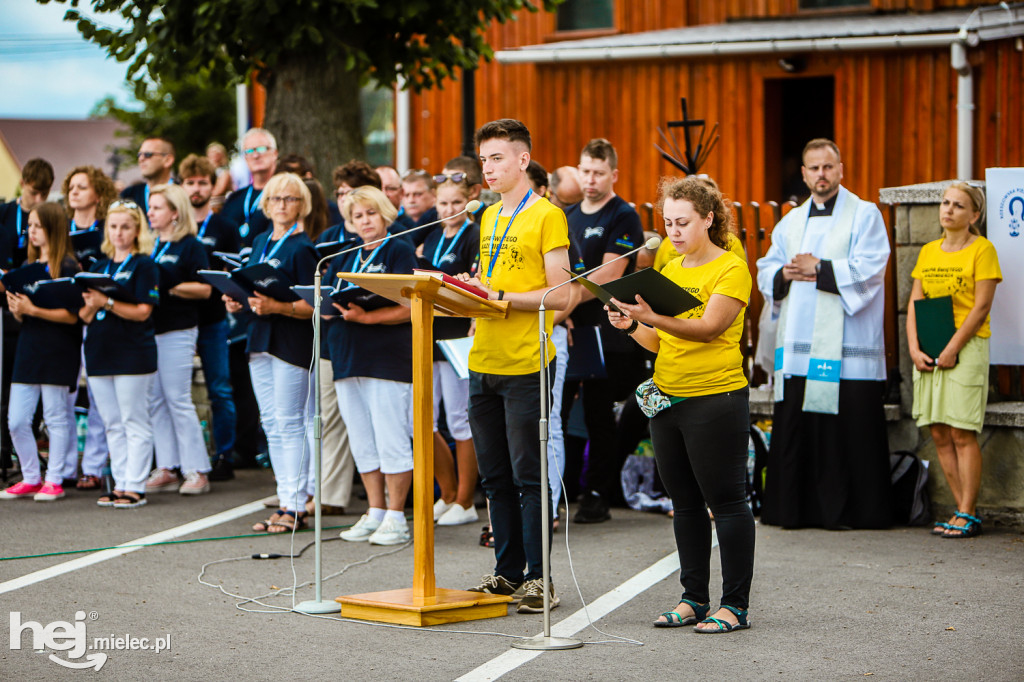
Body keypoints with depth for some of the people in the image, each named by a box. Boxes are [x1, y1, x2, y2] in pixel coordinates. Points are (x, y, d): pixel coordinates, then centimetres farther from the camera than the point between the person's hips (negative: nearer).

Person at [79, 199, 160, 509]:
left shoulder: (144, 266, -3)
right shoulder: (99, 267, 15)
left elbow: (142, 311, -13)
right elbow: (85, 317, 13)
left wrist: (107, 302, -21)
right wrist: (90, 306, -9)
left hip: (133, 354, -7)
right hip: (100, 353, 7)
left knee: (135, 422, -4)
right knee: (112, 424, 10)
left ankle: (135, 486, -2)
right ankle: (120, 483, 15)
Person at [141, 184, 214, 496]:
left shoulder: (190, 246, -5)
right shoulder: (149, 245, 14)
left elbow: (204, 289, -10)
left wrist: (170, 287, -18)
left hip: (177, 331, -7)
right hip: (148, 329, 7)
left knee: (178, 400, -6)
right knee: (155, 401, 6)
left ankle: (197, 471, 0)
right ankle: (166, 469, 11)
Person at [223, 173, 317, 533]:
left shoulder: (302, 248, -9)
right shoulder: (260, 242, 15)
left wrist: (276, 306, -27)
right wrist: (237, 301, 4)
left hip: (292, 341, -8)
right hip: (260, 339, 8)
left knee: (289, 423, -8)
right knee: (271, 424, 9)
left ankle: (295, 506, -6)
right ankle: (286, 497, 14)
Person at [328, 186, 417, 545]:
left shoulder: (399, 251, -3)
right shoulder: (345, 256, 18)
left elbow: (408, 308, -12)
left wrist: (365, 317, -24)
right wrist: (329, 307, -7)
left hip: (388, 358, -7)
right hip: (348, 359, 7)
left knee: (391, 440, -6)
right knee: (362, 443, 9)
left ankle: (396, 516, 0)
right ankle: (375, 512, 17)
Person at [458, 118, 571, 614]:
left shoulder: (546, 216, -6)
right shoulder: (489, 218, 17)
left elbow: (560, 295, -12)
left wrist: (502, 296, -20)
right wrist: (469, 289, 3)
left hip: (526, 364, -7)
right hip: (483, 361, 7)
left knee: (528, 475, -4)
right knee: (494, 476, 10)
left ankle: (537, 577, 1)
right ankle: (507, 572, 18)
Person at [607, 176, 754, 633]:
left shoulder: (731, 270, -8)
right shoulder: (670, 270, 14)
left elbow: (709, 328, -22)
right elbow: (659, 342, 15)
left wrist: (654, 318, -35)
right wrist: (632, 325, -6)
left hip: (716, 399, -7)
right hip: (666, 398, 7)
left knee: (725, 501, -3)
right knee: (684, 503, 11)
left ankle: (735, 604, 2)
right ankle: (694, 598, 18)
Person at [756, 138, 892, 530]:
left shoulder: (864, 215, 2)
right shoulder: (791, 222, 20)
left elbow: (867, 270, -10)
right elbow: (766, 271, 18)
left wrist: (818, 269, -11)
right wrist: (785, 274, -3)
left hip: (846, 349, -5)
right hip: (797, 347, 5)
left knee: (846, 433, -6)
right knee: (794, 430, 4)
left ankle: (848, 510, 0)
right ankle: (793, 509, 10)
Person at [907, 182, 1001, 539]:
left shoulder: (982, 250, -3)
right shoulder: (929, 252, 15)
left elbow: (981, 307, -9)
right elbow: (914, 304, 12)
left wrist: (952, 350, -14)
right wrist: (914, 349, -2)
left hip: (966, 348, -6)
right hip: (929, 353, 6)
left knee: (962, 432, -9)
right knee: (939, 433, 3)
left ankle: (968, 515, -4)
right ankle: (963, 511, 10)